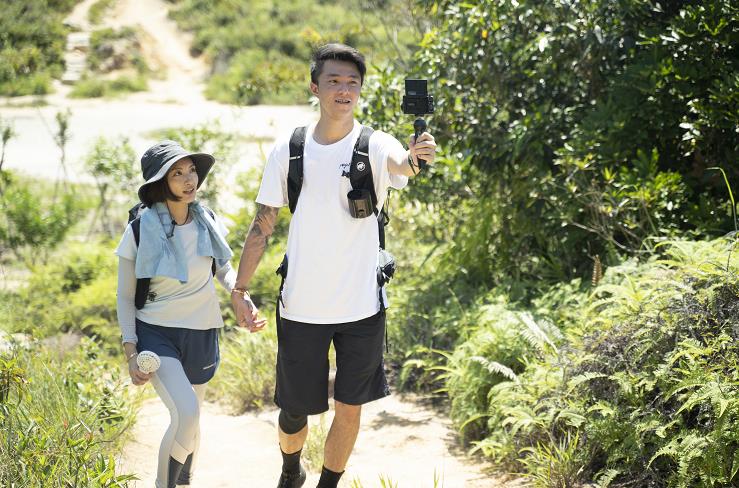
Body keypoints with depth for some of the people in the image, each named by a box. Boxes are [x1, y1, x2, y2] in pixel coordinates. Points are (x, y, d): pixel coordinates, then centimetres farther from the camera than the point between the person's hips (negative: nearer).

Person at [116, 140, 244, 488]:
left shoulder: (208, 222, -2)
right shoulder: (141, 230, -12)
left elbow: (224, 269, 16)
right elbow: (126, 296, -4)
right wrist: (130, 352, -10)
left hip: (201, 334, 4)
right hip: (156, 333, -4)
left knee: (189, 420, 16)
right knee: (186, 414, -24)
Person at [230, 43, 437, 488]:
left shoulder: (376, 146, -7)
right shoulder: (288, 150, -1)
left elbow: (399, 162, -32)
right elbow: (263, 225, 4)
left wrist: (415, 159, -55)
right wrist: (240, 290, 0)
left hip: (361, 306, -1)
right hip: (300, 307, 1)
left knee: (349, 410, 9)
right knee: (295, 410, 12)